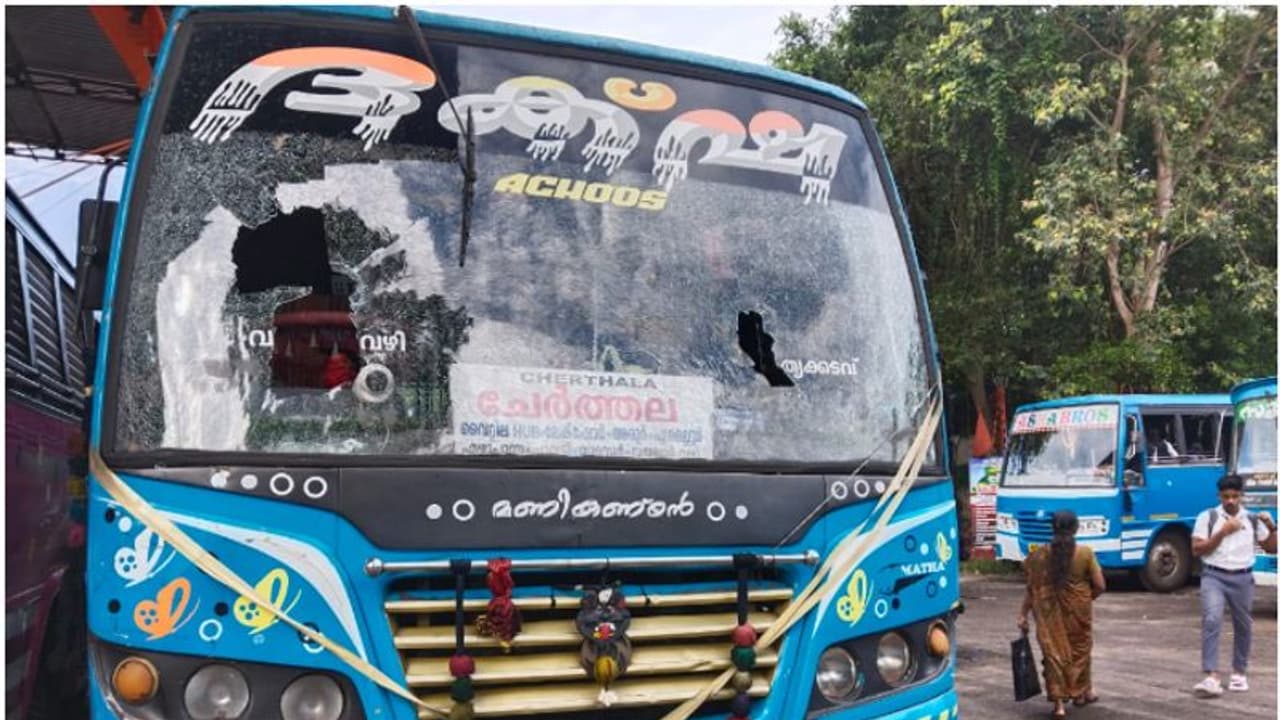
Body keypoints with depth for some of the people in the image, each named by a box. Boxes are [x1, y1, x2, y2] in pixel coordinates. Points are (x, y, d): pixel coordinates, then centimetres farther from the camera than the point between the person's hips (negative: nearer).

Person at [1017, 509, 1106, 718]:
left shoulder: (1040, 554, -7)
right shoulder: (1085, 553, -10)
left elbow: (1031, 588, -4)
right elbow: (1100, 585, -7)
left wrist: (1023, 614, 3)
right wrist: (1088, 598, 13)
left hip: (1049, 612, 0)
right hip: (1077, 611, 0)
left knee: (1054, 652, 6)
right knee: (1079, 649, 20)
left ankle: (1059, 703, 3)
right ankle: (1081, 692, 36)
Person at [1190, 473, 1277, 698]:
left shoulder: (1253, 519, 6)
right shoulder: (1207, 517, -2)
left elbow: (1271, 548, 12)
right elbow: (1196, 550, -6)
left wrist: (1272, 527, -6)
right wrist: (1222, 533, -14)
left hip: (1242, 578, 3)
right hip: (1214, 576, -3)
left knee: (1243, 626, 13)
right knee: (1211, 620, -19)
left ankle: (1239, 672, 33)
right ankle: (1211, 677, -22)